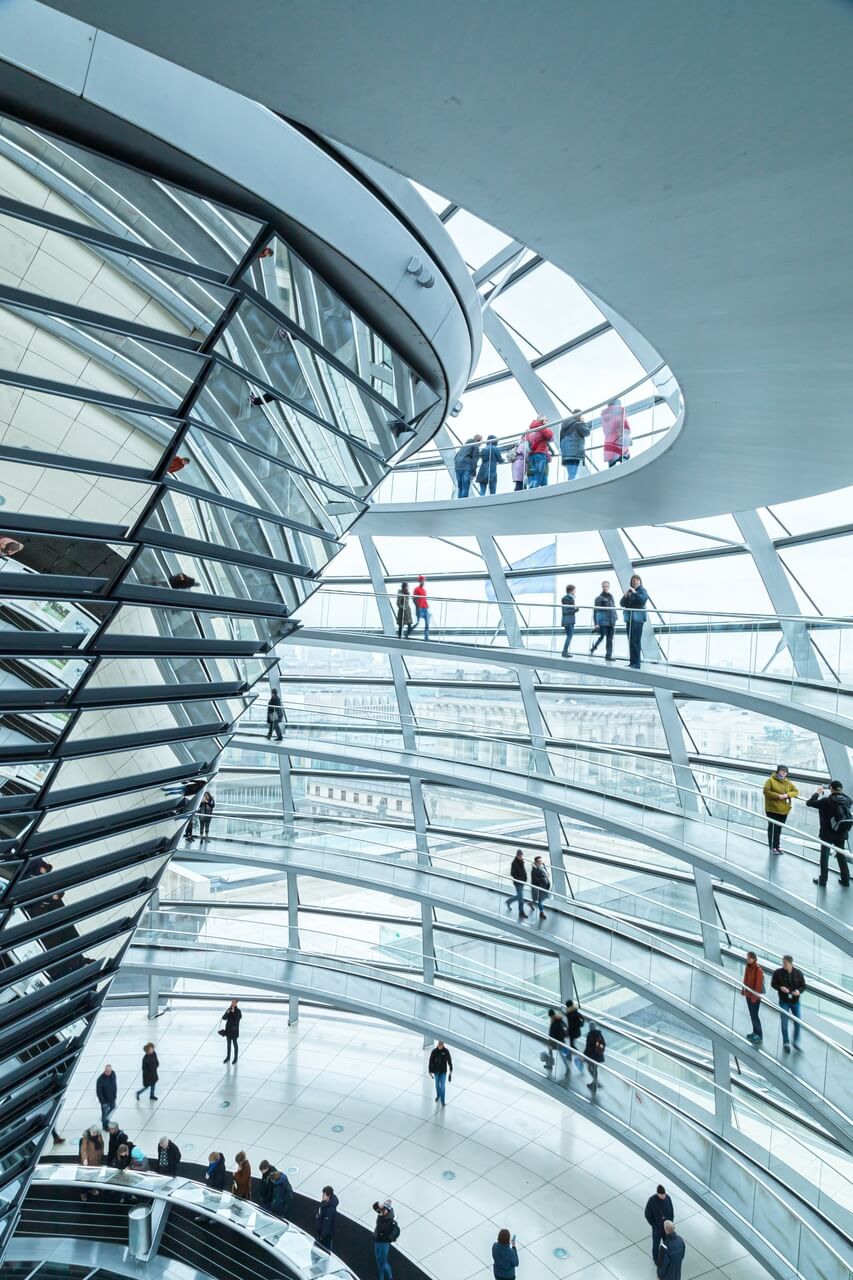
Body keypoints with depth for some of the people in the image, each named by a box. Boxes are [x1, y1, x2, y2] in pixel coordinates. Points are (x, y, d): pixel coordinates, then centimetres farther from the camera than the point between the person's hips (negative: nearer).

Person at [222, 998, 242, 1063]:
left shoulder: (238, 1011, -15)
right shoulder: (228, 1009, -3)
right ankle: (228, 1057, 33)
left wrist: (233, 1012, -37)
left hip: (234, 1030, -4)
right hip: (228, 1029, 4)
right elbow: (223, 1018, -6)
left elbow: (239, 1017, -31)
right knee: (228, 1044, 17)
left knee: (234, 1044, 8)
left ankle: (235, 1058, 23)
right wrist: (227, 1013, -24)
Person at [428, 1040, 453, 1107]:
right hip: (436, 1071, 1)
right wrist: (430, 1071, -5)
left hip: (443, 1071, -1)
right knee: (437, 1084, 19)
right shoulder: (434, 1051, -16)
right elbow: (431, 1061, -8)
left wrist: (451, 1070, 4)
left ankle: (442, 1101, 10)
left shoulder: (446, 1051, -16)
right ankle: (438, 1096, 43)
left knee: (442, 1086, -2)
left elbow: (449, 1060, -3)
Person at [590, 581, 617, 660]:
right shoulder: (599, 598, -5)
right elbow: (595, 611, -8)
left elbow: (614, 609, 18)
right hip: (603, 621, -5)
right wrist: (596, 623, -13)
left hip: (611, 622, 5)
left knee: (609, 639, 4)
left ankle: (608, 656, 7)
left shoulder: (611, 597, 13)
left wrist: (614, 620, 14)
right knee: (602, 636, -1)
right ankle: (593, 646, 27)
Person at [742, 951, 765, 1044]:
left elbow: (758, 984, -20)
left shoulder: (758, 970, -22)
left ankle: (759, 1036, 10)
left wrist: (754, 996, -19)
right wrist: (743, 990, 15)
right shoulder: (748, 967, 1)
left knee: (754, 1015, -1)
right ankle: (755, 1032, 31)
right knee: (751, 1014, 17)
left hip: (755, 996, -8)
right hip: (748, 994, 8)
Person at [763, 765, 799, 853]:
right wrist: (778, 796, -22)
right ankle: (772, 847, 6)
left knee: (779, 829, 11)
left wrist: (787, 795, -10)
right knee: (772, 828, -1)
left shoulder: (788, 782, 11)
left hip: (784, 810, 5)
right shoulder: (771, 780, -7)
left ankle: (776, 846, 20)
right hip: (772, 809, -5)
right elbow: (766, 791, -14)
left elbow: (796, 791, 9)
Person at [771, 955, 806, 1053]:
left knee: (798, 1023, 8)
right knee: (784, 1023, 5)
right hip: (784, 1002, -1)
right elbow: (773, 984, -3)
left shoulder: (798, 973, -9)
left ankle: (796, 1042, 29)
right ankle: (786, 1043, 23)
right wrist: (780, 987, -23)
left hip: (795, 1002, 1)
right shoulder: (778, 973, -13)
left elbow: (803, 985, 0)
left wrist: (799, 991, -20)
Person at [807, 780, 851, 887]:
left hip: (827, 834, -4)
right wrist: (841, 792, 18)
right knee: (841, 856, 19)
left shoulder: (826, 801, -21)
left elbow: (809, 803, -16)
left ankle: (823, 879, 16)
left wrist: (818, 793, -4)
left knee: (824, 856, 10)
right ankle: (845, 880, 26)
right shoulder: (847, 800, -5)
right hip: (842, 834, 4)